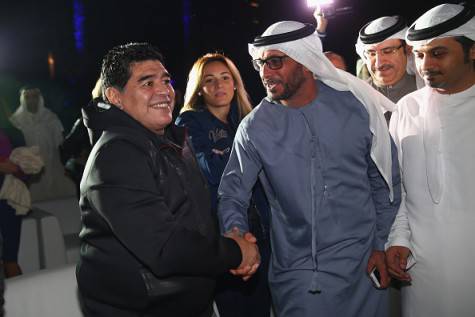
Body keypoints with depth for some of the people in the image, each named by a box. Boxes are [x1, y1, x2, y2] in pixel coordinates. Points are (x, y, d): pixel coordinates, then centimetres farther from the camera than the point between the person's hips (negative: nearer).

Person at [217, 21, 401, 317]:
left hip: (362, 269, 1)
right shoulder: (255, 126, -6)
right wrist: (236, 233, -23)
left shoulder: (356, 106, -5)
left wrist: (381, 244, 1)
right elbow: (233, 193, -4)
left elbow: (385, 181, 3)